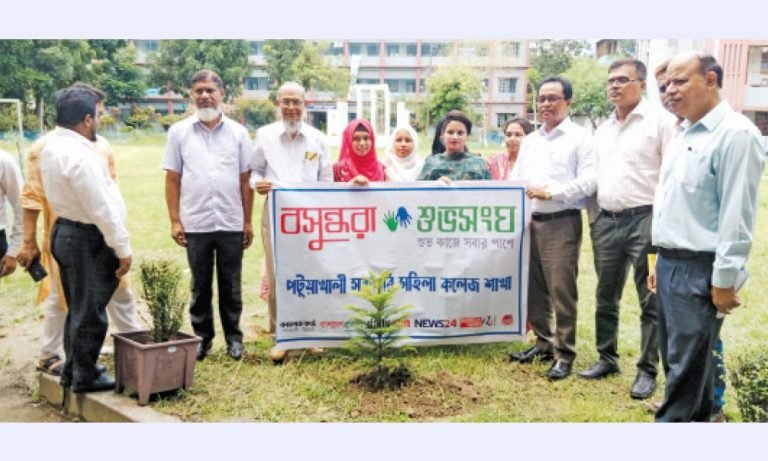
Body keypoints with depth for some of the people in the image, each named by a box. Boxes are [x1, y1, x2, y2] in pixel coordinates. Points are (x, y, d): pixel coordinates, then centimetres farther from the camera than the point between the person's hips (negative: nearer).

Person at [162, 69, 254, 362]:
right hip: (196, 224, 0)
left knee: (230, 285, 10)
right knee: (200, 285, 10)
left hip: (231, 223, 0)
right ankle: (202, 337, 23)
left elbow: (245, 179, 5)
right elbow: (172, 179, 3)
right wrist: (174, 220, -2)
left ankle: (233, 336, 22)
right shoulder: (179, 132, 3)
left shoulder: (238, 132, 4)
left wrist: (248, 221, 3)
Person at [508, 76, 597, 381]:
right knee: (534, 288, 11)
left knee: (561, 290, -5)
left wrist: (549, 192, -16)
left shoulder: (580, 138, 0)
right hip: (530, 222, 6)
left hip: (562, 222, -6)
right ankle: (544, 343, 25)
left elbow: (588, 181, -11)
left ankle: (564, 354, 4)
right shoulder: (530, 141, 19)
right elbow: (515, 180, 16)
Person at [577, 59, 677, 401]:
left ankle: (648, 370, 11)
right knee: (605, 298, 13)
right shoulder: (603, 130, 15)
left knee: (650, 301, 2)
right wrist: (594, 218, 14)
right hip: (606, 221, 7)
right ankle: (607, 359, 27)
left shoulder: (660, 120, -5)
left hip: (645, 220, -6)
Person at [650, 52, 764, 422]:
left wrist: (724, 279, -17)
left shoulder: (735, 134, -13)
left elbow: (737, 214, -17)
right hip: (670, 264, 9)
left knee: (686, 368, 0)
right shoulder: (684, 135, 15)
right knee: (677, 360, 16)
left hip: (699, 270, -9)